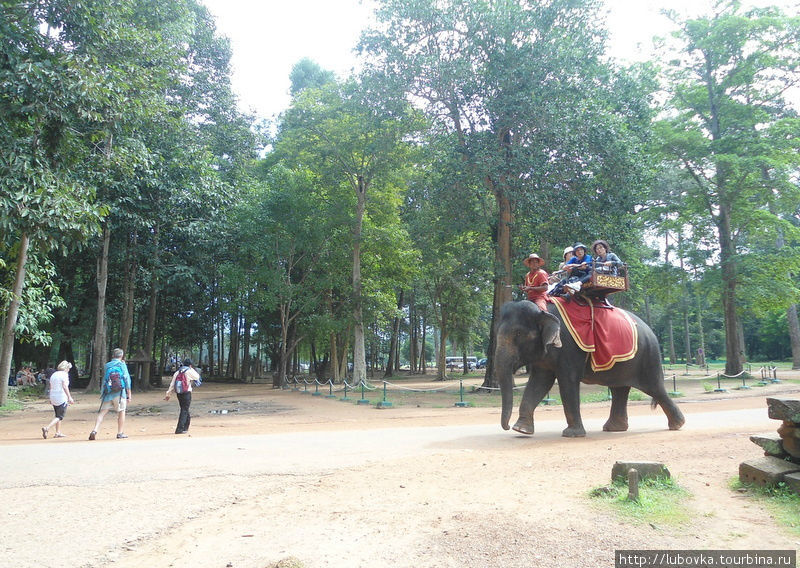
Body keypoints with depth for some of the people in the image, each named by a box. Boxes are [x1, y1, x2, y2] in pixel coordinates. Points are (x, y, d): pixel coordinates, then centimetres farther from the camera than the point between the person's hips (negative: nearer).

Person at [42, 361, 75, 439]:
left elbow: (51, 388, 18)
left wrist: (51, 399, 26)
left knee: (58, 415, 17)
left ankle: (58, 433, 17)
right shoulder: (64, 374, -9)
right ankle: (46, 428, -18)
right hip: (62, 398, -8)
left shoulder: (53, 374, 15)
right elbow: (65, 386, -21)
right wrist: (69, 397, -23)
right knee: (60, 417, -3)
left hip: (53, 397, 8)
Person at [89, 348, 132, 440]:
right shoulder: (122, 365, 0)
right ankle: (120, 433, 11)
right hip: (119, 392, -3)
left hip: (107, 393, 3)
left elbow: (104, 381, 15)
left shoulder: (107, 365, 9)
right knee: (121, 412, 9)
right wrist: (129, 395, 2)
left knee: (102, 412, 4)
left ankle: (95, 430, -11)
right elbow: (127, 380, -1)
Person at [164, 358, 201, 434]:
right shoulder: (189, 371, -8)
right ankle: (179, 429, -11)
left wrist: (168, 394, 12)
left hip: (178, 393, 7)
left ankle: (185, 428, 29)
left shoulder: (177, 372, 11)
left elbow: (172, 384, 9)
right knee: (184, 411, -4)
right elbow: (197, 377, 5)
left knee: (184, 410, 19)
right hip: (186, 393, -7)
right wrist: (192, 369, 12)